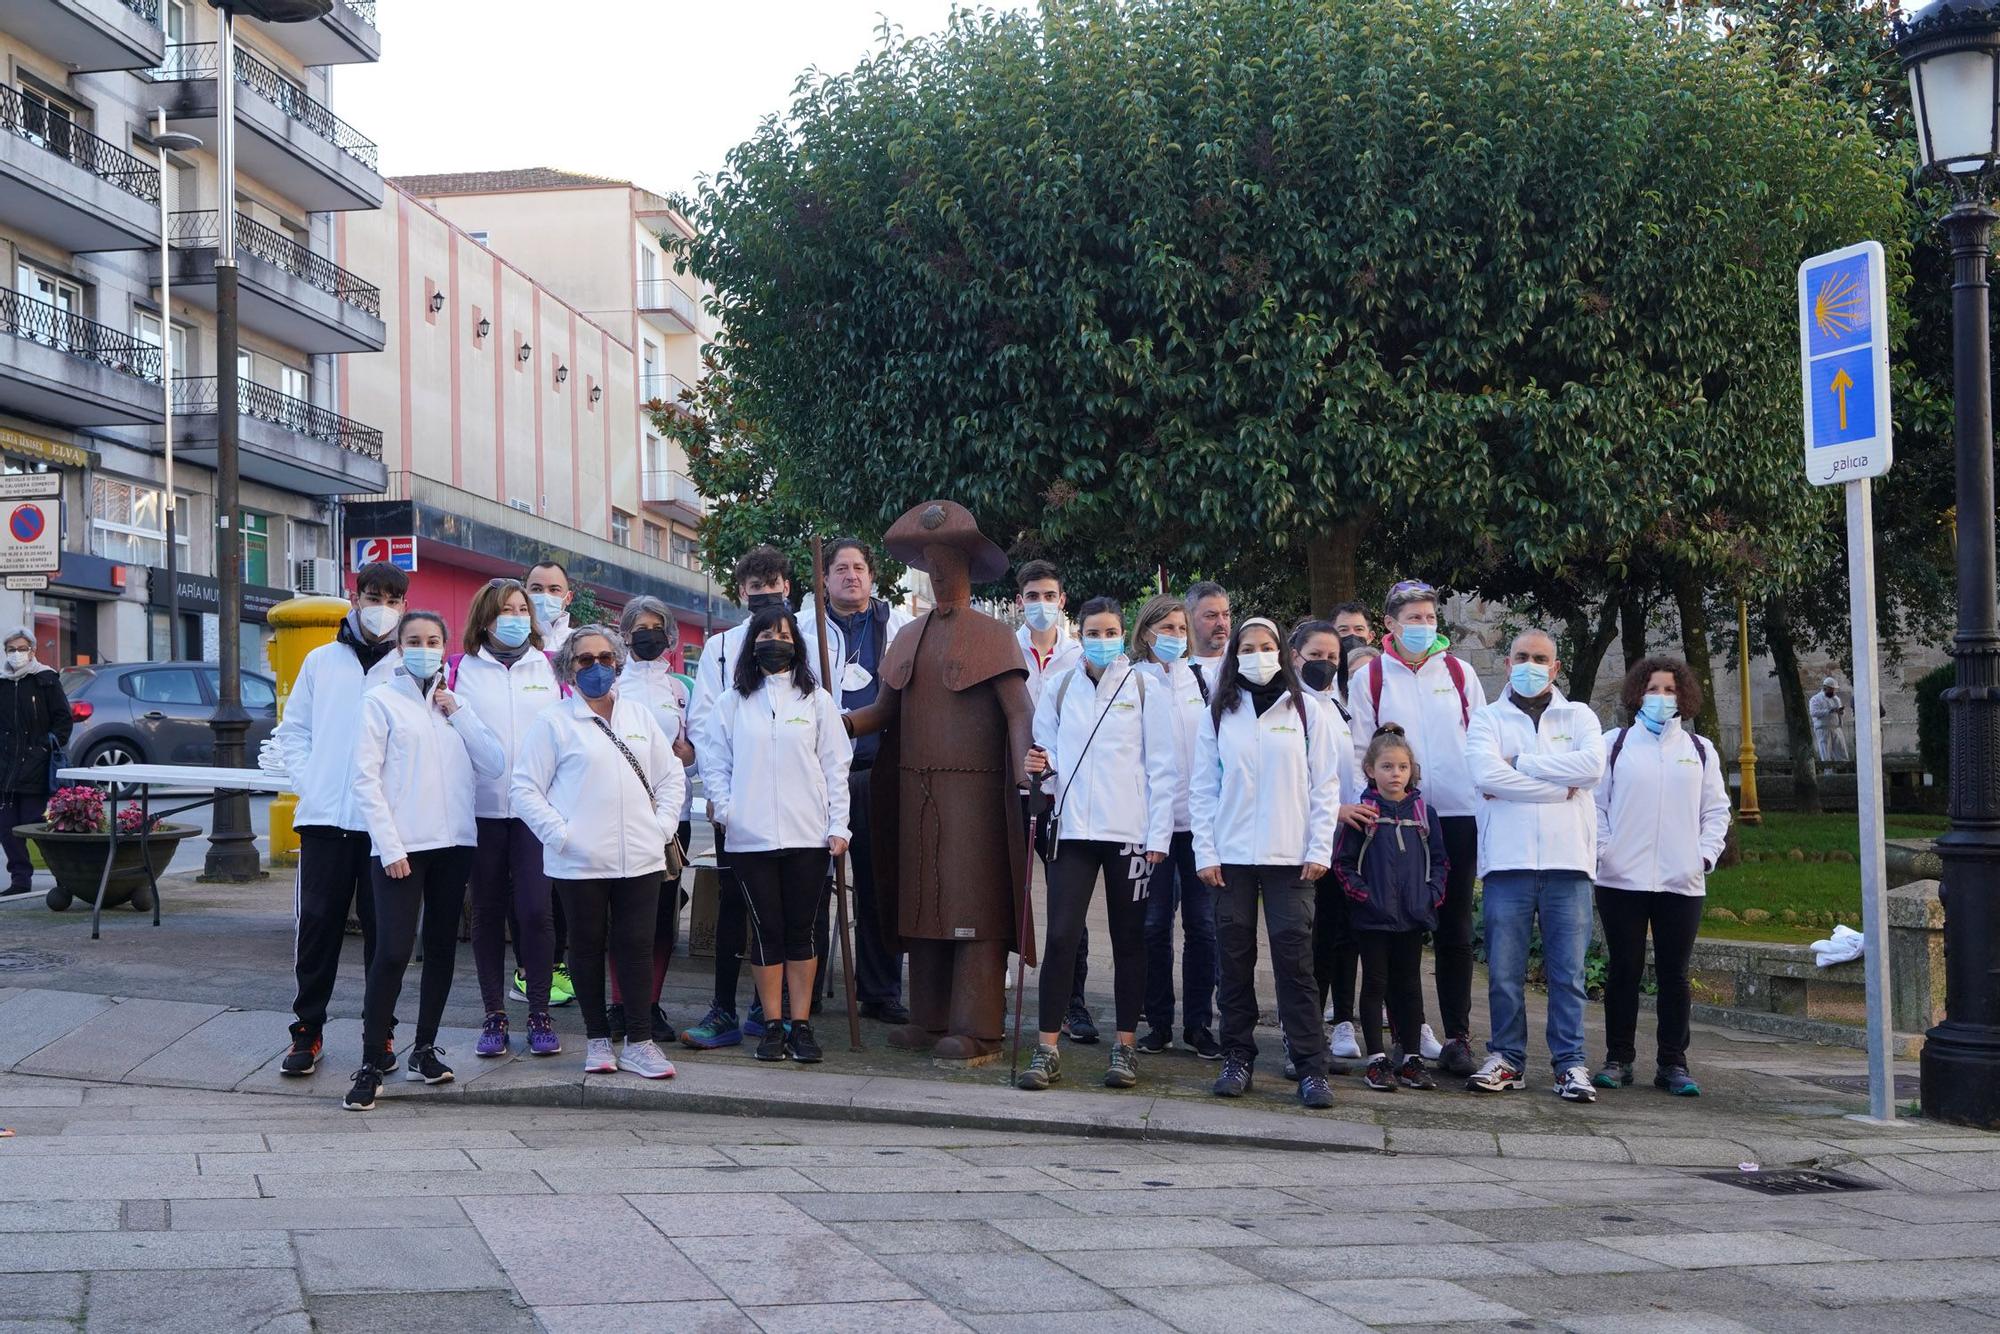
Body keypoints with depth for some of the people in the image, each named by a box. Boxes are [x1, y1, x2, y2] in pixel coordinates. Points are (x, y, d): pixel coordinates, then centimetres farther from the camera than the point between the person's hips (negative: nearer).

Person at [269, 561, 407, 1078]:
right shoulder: (322, 661, 11)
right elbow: (293, 730, 15)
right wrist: (306, 780, 1)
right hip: (325, 818, 1)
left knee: (384, 928, 4)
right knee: (317, 923, 2)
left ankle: (381, 1031, 14)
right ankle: (307, 1029, 11)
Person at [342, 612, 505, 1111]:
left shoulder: (456, 704, 15)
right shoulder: (382, 700, 0)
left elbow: (495, 766, 5)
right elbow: (366, 778, -5)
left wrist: (459, 714, -3)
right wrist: (389, 847, -12)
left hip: (453, 843, 5)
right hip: (401, 845, -5)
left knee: (442, 948, 10)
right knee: (393, 952, -11)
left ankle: (425, 1049, 22)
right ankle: (370, 1065, -7)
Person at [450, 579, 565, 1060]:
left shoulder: (549, 668, 10)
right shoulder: (460, 668, 6)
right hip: (482, 808, 0)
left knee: (535, 910, -6)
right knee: (488, 911, 5)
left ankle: (540, 1015, 4)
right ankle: (494, 1016, 13)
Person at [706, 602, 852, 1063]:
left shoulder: (816, 700, 8)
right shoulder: (733, 702, 9)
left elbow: (836, 765, 7)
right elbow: (715, 763, 12)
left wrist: (838, 825, 0)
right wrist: (723, 805, -5)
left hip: (807, 835, 0)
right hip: (751, 836, 0)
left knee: (802, 931, 2)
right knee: (766, 931, 2)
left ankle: (801, 1024, 8)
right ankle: (773, 1025, 8)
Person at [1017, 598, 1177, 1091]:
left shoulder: (1146, 689, 2)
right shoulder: (1059, 689, 9)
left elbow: (1162, 767, 0)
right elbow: (1046, 749, 16)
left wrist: (1158, 835, -6)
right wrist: (1039, 765, -9)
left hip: (1130, 831, -1)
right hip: (1075, 828, 1)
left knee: (1128, 939, 6)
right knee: (1059, 935, -6)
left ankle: (1125, 1046, 15)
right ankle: (1047, 1049, -3)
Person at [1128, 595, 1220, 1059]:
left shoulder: (1203, 680, 12)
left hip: (1201, 817, 2)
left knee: (1202, 924, 1)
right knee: (1155, 923, 2)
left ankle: (1199, 1024, 9)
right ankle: (1158, 1022, 11)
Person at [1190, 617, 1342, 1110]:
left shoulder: (1306, 709, 5)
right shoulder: (1220, 714, 9)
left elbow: (1325, 784, 4)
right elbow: (1203, 788, 8)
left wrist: (1320, 849, -3)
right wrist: (1205, 852, 0)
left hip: (1290, 858, -2)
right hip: (1231, 857, 2)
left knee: (1295, 959, -6)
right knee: (1235, 959, 4)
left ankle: (1310, 1067, -4)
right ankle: (1237, 1058, 12)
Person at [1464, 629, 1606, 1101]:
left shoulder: (1578, 716, 13)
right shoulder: (1488, 718, 10)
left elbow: (1592, 765, -8)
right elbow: (1485, 774, -10)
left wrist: (1519, 765, -8)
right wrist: (1560, 788, -8)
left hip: (1568, 862, 0)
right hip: (1507, 862, 0)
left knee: (1568, 971, 2)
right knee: (1504, 971, 1)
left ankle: (1570, 1063, 7)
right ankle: (1506, 1059, 10)